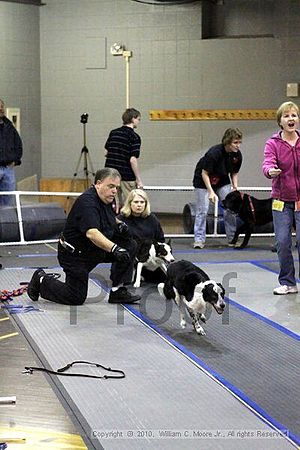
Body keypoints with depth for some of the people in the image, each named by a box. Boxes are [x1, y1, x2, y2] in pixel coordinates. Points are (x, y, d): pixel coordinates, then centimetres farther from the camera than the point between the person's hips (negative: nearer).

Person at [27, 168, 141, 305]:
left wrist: (119, 224, 1)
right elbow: (91, 233, -43)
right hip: (74, 254, -9)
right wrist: (114, 248, -55)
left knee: (130, 245, -6)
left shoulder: (106, 199, 1)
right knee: (76, 298, -4)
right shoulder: (87, 202, -28)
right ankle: (41, 280, 18)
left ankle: (117, 291, 0)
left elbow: (110, 218, 25)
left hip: (95, 250, 9)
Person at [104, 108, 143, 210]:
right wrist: (139, 180, -13)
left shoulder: (113, 133, 8)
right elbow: (133, 160, -18)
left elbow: (106, 153, 13)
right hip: (127, 177, -6)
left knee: (114, 205, 11)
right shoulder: (134, 137, -12)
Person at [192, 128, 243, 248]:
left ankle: (232, 238, 6)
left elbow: (234, 173, 4)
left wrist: (235, 187, -9)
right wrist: (211, 192, -26)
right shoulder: (214, 153, -31)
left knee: (229, 208, -2)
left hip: (222, 181, 5)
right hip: (203, 180, -5)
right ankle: (199, 239, -2)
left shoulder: (237, 155, -14)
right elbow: (204, 173, -23)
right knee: (202, 209, -7)